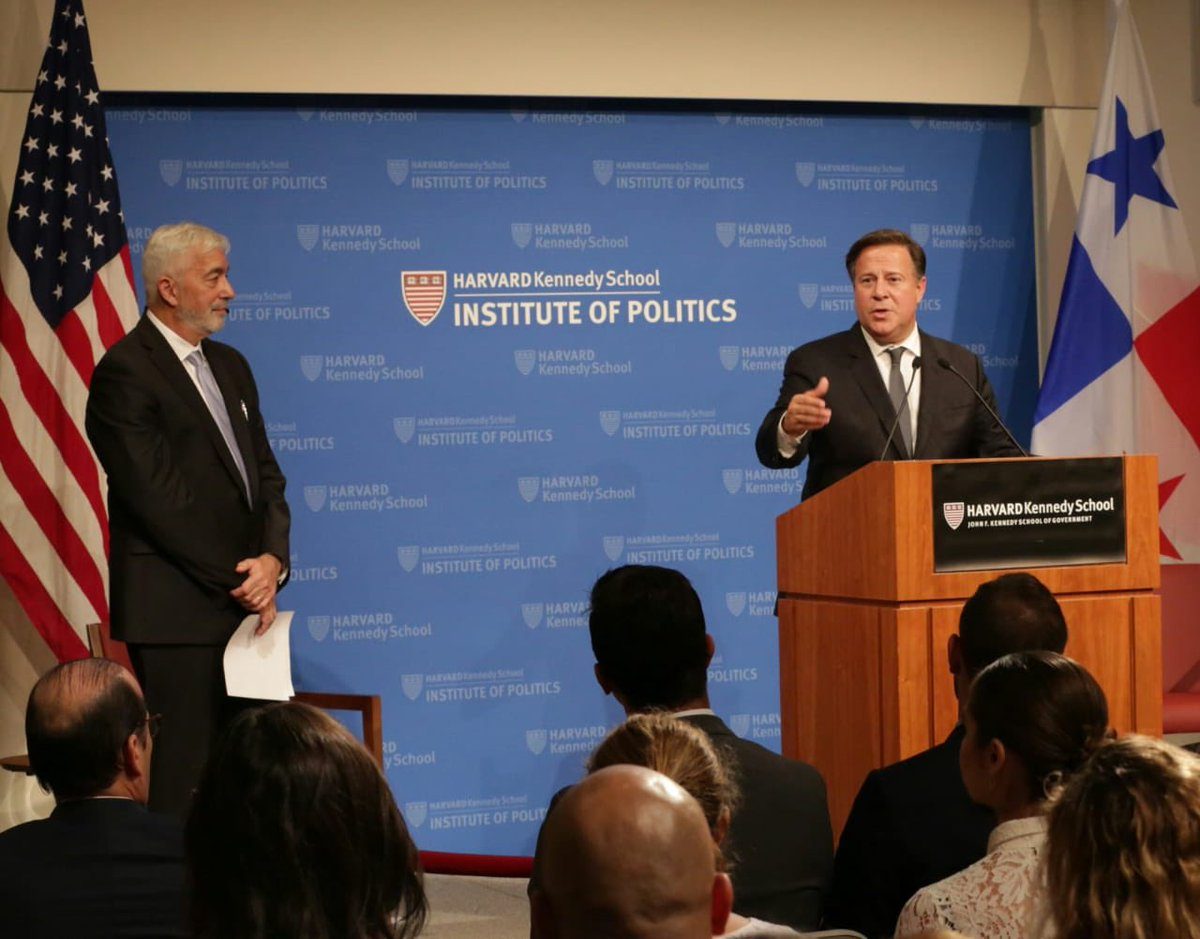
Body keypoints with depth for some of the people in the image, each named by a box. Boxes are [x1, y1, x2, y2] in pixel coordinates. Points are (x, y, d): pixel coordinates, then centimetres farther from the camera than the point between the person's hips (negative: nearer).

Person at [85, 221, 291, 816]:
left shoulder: (230, 367, 18)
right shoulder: (125, 373, -9)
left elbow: (264, 475, 15)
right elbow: (160, 500, -14)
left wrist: (273, 559, -3)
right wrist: (240, 578, -10)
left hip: (242, 608, 7)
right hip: (175, 614, -7)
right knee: (180, 786, -5)